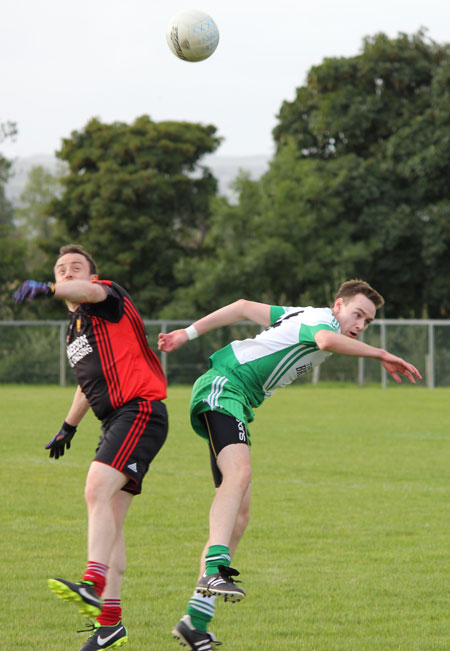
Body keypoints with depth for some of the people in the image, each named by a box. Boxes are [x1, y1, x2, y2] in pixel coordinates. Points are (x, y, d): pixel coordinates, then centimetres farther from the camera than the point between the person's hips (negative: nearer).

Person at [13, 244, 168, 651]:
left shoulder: (108, 296, -1)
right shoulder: (75, 328, 24)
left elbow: (88, 292, -27)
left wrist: (46, 289, -45)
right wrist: (69, 427, 39)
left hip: (140, 411, -9)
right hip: (117, 420, 9)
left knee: (98, 489, -27)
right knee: (110, 517, 3)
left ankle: (93, 585, -41)